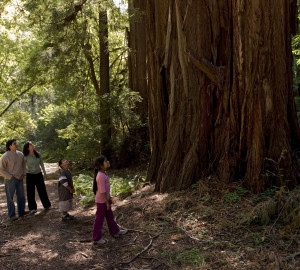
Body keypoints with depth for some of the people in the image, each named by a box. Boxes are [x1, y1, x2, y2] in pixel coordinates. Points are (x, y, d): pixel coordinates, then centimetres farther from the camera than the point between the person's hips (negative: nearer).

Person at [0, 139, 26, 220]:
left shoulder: (20, 154, 1)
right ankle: (12, 215, 13)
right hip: (10, 180, -5)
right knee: (10, 197, 4)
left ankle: (21, 212, 26)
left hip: (19, 178, 6)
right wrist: (10, 176, -14)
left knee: (21, 195, 12)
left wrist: (23, 173, 7)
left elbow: (23, 164, 18)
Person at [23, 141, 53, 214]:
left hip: (38, 174, 4)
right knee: (31, 192, 6)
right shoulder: (26, 157, -12)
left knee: (42, 190, 11)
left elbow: (41, 164, 9)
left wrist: (44, 173, 10)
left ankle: (47, 205, 23)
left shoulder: (38, 154, 0)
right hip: (30, 175, -4)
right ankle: (32, 208, 19)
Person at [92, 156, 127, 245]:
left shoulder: (104, 173, 4)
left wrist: (109, 198, 19)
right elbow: (102, 191, -24)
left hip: (105, 199, 9)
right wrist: (107, 203, -18)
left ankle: (115, 231, 38)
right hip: (101, 201, -9)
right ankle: (96, 238, 18)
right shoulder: (100, 176, -26)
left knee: (109, 216, 22)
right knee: (99, 219, 4)